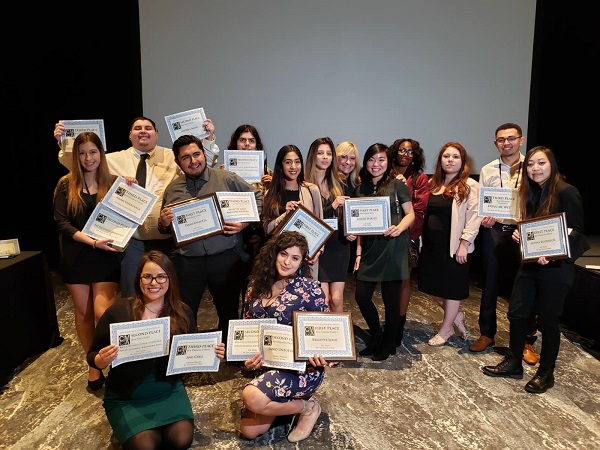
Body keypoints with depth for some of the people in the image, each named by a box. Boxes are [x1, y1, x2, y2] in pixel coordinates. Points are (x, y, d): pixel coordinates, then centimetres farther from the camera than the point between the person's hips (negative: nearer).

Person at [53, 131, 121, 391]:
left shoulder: (114, 182, 3)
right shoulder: (66, 185, 2)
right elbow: (61, 223, -6)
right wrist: (92, 241, -18)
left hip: (106, 257, -1)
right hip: (76, 257, 1)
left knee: (103, 313, -11)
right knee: (83, 313, 10)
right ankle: (93, 365, 26)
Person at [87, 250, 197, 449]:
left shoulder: (182, 312, -6)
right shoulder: (119, 310, -13)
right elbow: (92, 356, -5)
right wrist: (102, 360, -28)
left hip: (168, 390, 2)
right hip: (125, 396, -1)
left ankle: (161, 430, 17)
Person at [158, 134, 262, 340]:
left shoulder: (227, 179, 1)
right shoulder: (172, 189, 9)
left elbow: (257, 198, 6)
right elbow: (164, 229, 18)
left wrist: (245, 223, -8)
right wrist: (164, 223, -6)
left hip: (226, 258, -1)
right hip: (187, 260, 1)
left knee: (229, 312, 14)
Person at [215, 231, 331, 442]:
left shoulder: (309, 287, -13)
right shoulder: (257, 285, 3)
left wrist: (321, 355, -28)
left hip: (302, 366, -6)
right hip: (266, 366, 6)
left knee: (251, 396, -29)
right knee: (249, 431, -2)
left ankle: (307, 406, -2)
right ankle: (285, 402, 25)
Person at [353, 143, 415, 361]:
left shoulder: (397, 185, -1)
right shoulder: (361, 189, 12)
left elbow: (410, 214, 0)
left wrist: (398, 228, -21)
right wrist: (358, 252, 9)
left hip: (393, 248, -4)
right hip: (370, 249, 5)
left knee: (391, 298, 4)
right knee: (361, 296, 3)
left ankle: (389, 343, 25)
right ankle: (376, 336, 27)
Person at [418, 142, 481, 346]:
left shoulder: (470, 186, -7)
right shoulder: (433, 184, 10)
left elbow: (474, 216, -13)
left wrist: (464, 243, -18)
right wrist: (420, 240, 8)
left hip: (454, 246, -6)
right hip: (431, 245, 6)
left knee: (452, 288, 8)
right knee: (432, 286, 13)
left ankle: (445, 330, 25)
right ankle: (458, 316, 35)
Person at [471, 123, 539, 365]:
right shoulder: (487, 170, 7)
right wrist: (484, 219, -13)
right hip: (494, 231, 2)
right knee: (489, 284, 10)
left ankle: (527, 341, 23)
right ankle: (486, 333, 27)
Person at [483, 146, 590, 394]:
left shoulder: (566, 192, -12)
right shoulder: (530, 192, 10)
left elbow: (576, 231, -12)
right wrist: (519, 234, -3)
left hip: (556, 267, -7)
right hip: (530, 263, 7)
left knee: (548, 320, 5)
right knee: (516, 312, 9)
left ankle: (546, 373, 24)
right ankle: (513, 363, 26)